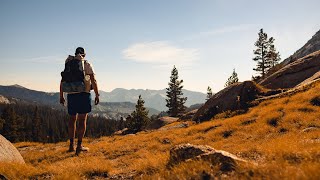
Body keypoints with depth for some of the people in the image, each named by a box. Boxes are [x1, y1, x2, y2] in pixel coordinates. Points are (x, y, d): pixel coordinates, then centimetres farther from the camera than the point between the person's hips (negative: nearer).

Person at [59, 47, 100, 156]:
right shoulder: (87, 65, 0)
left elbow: (62, 82, 12)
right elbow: (93, 81, -8)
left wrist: (61, 96, 17)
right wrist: (97, 95, -3)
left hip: (71, 95, 4)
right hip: (84, 94, -4)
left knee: (72, 119, 14)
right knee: (82, 120, -2)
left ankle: (71, 145, 15)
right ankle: (79, 146, -6)